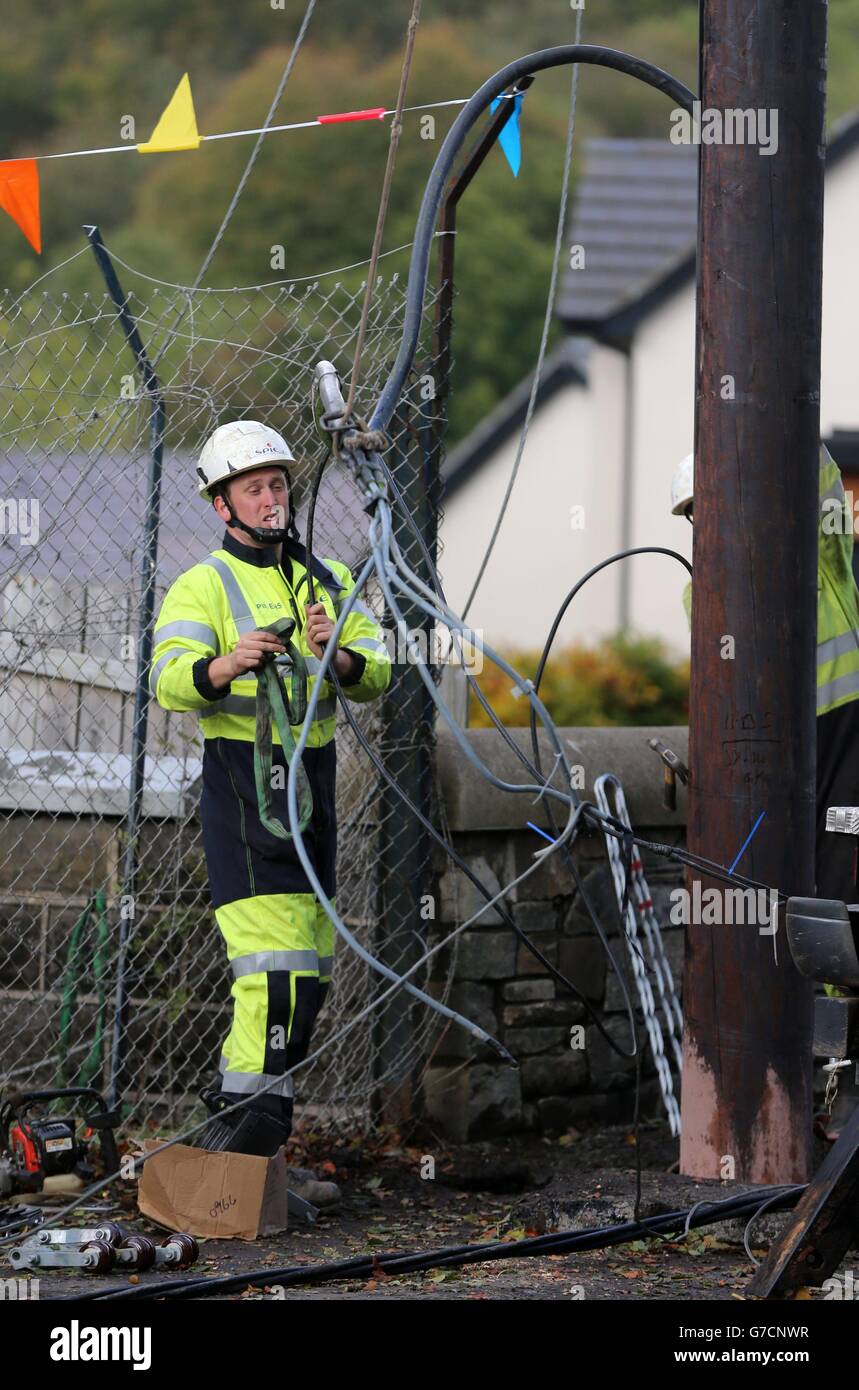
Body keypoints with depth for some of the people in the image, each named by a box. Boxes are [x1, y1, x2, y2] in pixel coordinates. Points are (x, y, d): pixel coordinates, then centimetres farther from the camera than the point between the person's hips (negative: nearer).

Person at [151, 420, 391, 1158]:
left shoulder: (330, 580, 15)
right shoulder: (203, 585, -1)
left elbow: (377, 675, 5)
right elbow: (169, 680, -16)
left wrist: (336, 655, -17)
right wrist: (227, 665, -36)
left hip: (314, 770, 7)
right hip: (242, 771, -6)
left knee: (309, 955, 11)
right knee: (272, 947, -18)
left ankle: (243, 1084, 22)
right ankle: (257, 1097, -16)